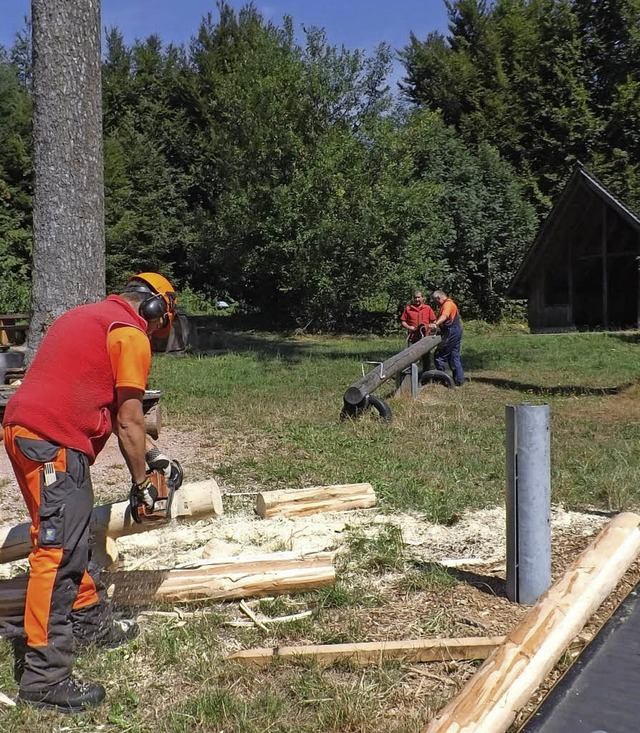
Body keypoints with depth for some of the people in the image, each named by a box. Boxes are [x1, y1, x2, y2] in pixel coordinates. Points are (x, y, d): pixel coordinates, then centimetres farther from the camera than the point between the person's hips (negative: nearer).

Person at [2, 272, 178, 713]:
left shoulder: (86, 317, 23)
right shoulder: (131, 335, -4)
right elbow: (128, 422, -6)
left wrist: (145, 453, 27)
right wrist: (141, 482, 6)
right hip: (54, 444, -10)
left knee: (74, 540, 20)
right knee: (58, 551, -8)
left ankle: (90, 622, 35)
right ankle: (44, 676, -5)